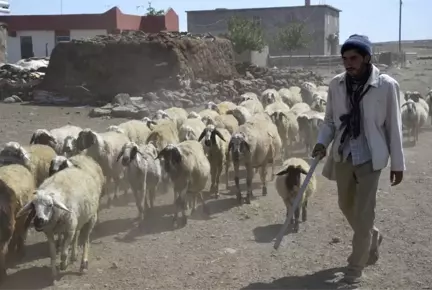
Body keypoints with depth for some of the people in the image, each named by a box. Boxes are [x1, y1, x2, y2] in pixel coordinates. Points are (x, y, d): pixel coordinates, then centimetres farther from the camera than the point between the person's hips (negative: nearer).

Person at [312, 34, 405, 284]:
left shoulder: (386, 85, -13)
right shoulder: (336, 84, -2)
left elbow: (394, 126, -6)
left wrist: (398, 163, -3)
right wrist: (322, 143, -11)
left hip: (370, 158, -4)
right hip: (343, 155, 5)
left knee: (363, 214, 0)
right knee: (346, 206, 19)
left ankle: (356, 268, 15)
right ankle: (372, 237, 48)